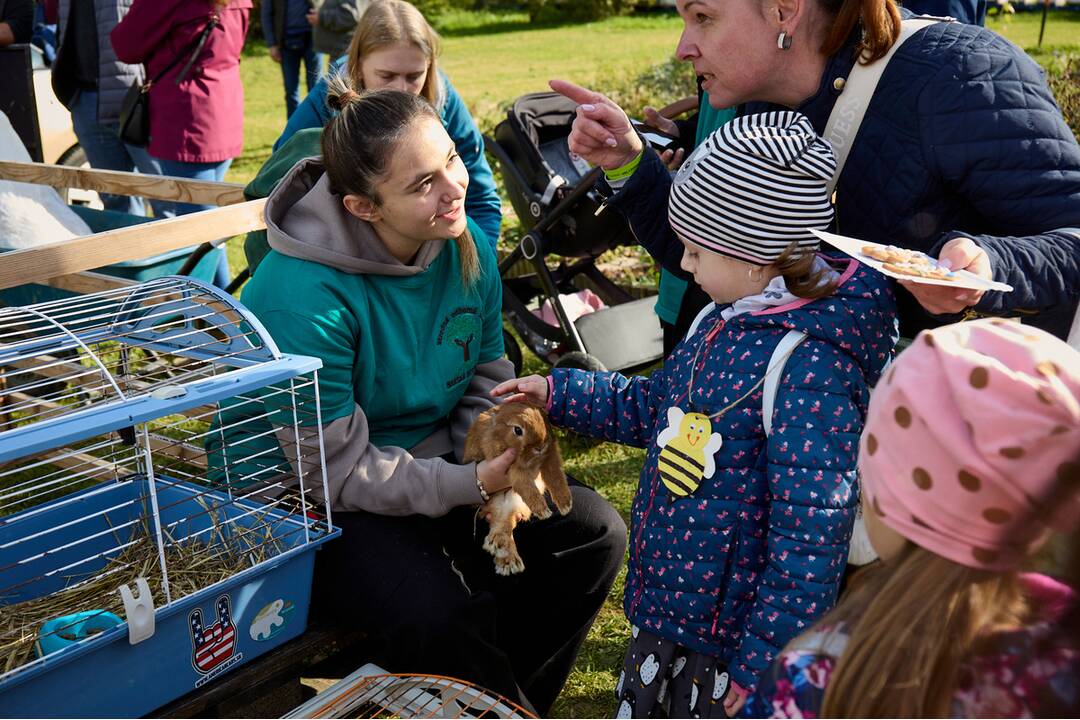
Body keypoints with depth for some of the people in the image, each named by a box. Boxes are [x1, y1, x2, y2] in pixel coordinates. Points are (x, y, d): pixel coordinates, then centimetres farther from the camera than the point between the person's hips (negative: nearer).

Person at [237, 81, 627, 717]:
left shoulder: (467, 244, -8)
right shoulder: (300, 297, -28)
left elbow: (486, 386, 3)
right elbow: (336, 468, -22)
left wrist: (504, 479, -16)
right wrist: (472, 484, -28)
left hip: (444, 464, 7)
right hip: (330, 508, -6)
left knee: (595, 532, -6)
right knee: (439, 616, -30)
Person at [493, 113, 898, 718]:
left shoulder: (810, 367, -27)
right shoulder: (728, 321, 2)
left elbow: (812, 537, -26)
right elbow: (658, 407, 18)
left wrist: (764, 668, -22)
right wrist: (558, 392, 16)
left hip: (732, 642, -8)